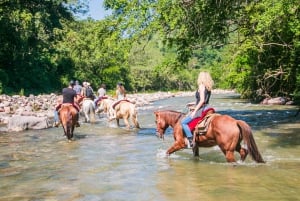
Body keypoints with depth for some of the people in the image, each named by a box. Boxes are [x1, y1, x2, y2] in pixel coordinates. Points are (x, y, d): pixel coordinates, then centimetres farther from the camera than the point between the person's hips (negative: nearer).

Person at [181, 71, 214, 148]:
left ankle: (191, 140, -14)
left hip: (201, 109, -10)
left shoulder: (201, 86, -13)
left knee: (183, 122, -10)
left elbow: (202, 100, -20)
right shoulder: (208, 87, 11)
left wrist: (194, 111, -18)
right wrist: (195, 104, 22)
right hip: (206, 108, 10)